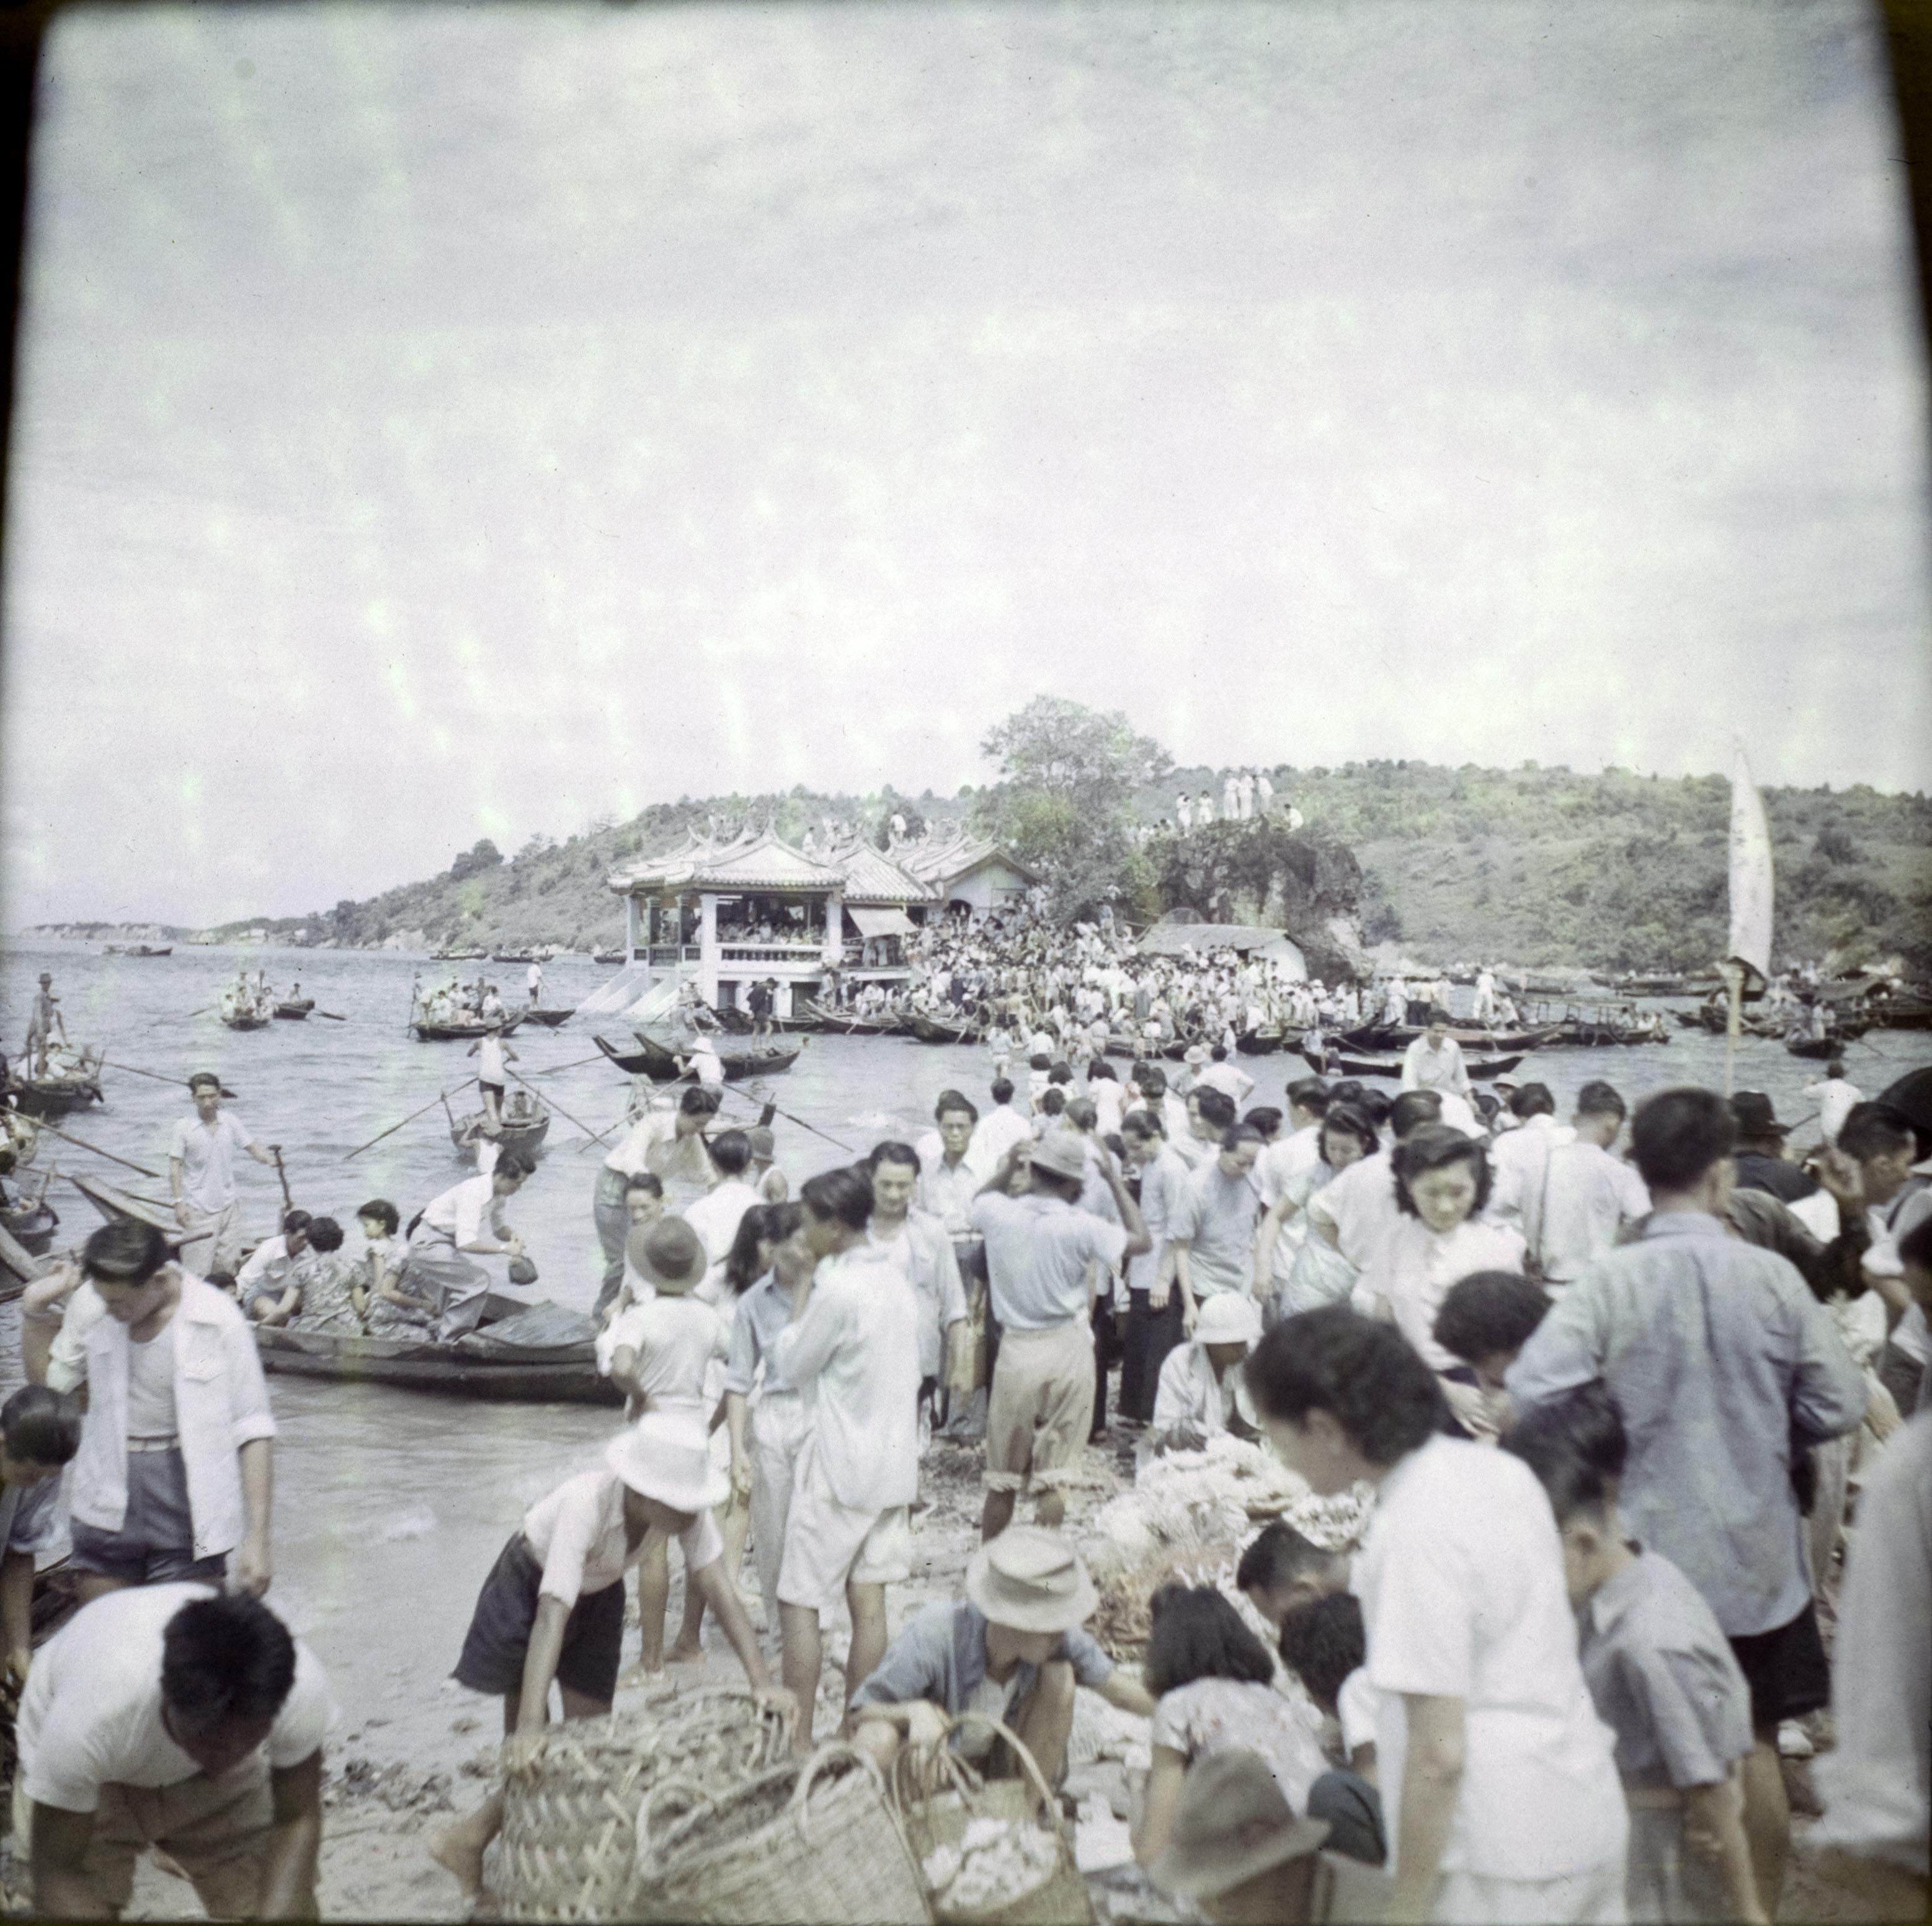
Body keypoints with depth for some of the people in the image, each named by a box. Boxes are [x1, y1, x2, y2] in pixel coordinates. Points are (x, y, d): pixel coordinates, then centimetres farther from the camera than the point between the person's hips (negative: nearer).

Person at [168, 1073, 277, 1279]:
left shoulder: (230, 1121, 3)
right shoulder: (184, 1127, -6)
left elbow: (251, 1147, 3)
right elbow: (175, 1166, -6)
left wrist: (270, 1158, -19)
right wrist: (178, 1202, -13)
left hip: (229, 1207, 4)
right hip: (199, 1208, -4)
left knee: (228, 1263, 10)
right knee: (198, 1269, -5)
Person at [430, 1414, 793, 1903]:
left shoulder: (685, 1507, -29)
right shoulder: (587, 1503, -42)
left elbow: (719, 1588, -26)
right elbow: (553, 1613, -46)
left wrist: (761, 1682, -34)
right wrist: (529, 1726, -52)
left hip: (598, 1593, 5)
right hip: (532, 1584, -5)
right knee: (532, 1757, -3)